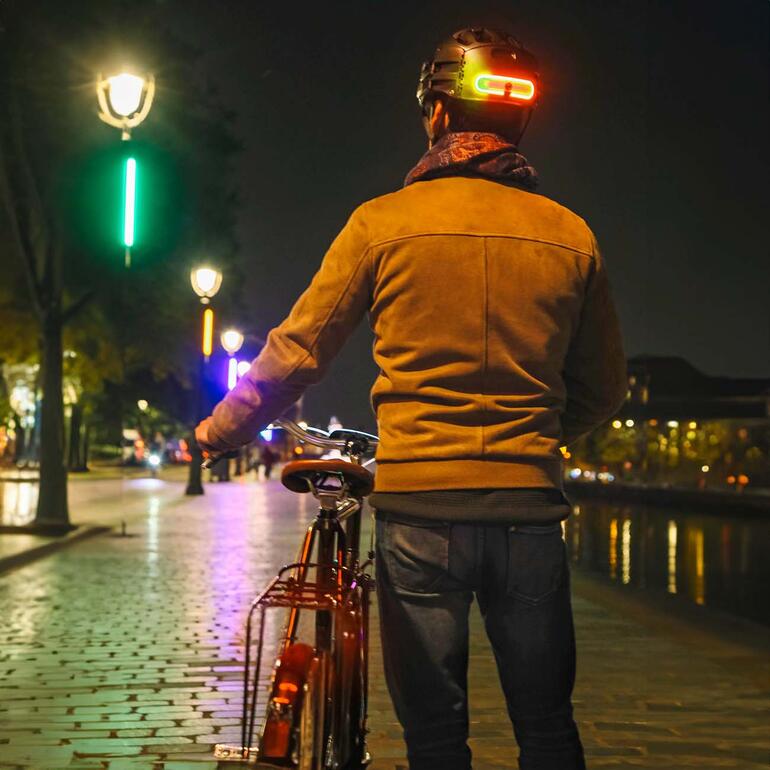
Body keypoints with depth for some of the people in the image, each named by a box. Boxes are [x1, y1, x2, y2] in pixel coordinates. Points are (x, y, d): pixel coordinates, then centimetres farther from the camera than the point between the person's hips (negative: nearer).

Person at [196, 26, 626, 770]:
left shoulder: (383, 222, -3)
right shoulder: (571, 236, 3)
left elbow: (295, 353, 2)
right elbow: (602, 389, 11)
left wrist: (216, 431, 17)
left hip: (419, 508, -1)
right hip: (528, 506, 2)